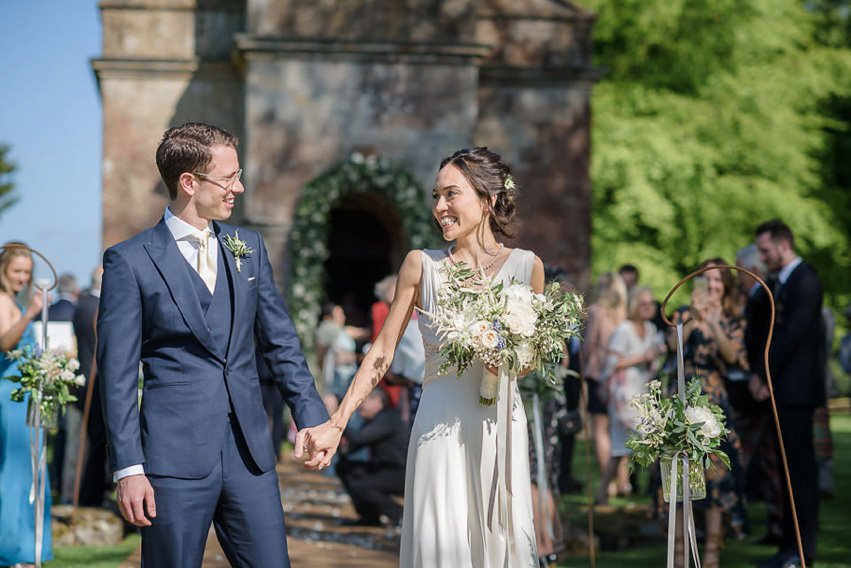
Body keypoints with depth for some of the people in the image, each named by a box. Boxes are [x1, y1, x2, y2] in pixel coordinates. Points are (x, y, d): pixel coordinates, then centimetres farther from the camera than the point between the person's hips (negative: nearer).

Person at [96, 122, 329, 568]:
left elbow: (281, 343, 15)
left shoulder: (249, 247, 12)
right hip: (175, 460, -4)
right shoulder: (129, 261, -3)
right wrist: (128, 469, -10)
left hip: (250, 455, 4)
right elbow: (118, 375, -5)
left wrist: (310, 418, 4)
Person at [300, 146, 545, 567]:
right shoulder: (421, 265, 2)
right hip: (440, 427, -1)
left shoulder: (526, 266, 3)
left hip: (501, 426, 1)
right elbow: (382, 352, 2)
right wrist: (336, 424, -7)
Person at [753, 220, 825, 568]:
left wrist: (765, 376, -15)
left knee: (801, 468, -6)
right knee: (789, 468, 11)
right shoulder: (782, 282, 18)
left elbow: (793, 333, -19)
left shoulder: (804, 281, -12)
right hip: (784, 390, 10)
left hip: (797, 389, -10)